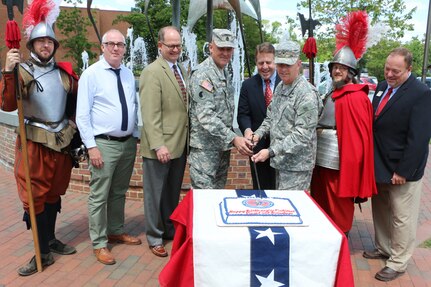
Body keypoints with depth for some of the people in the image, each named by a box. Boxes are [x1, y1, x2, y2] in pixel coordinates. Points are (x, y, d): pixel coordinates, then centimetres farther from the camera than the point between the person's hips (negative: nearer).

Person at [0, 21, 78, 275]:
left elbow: (78, 100, 18)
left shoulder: (65, 72, 6)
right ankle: (43, 252, 10)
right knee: (35, 195, 1)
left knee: (54, 192, 15)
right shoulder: (22, 71, -6)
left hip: (62, 141, 4)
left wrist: (72, 126, 9)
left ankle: (50, 239, 31)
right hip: (34, 142, -4)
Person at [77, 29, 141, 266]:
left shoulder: (128, 74, 9)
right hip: (104, 143, -6)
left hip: (128, 142, 6)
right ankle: (99, 243, 15)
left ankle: (116, 231, 34)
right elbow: (82, 115, -10)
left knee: (119, 192, 18)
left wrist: (135, 136, 10)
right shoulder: (91, 74, -8)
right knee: (99, 196, 1)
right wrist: (92, 147, -15)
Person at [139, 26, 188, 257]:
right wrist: (158, 145, -22)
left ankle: (171, 230, 35)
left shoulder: (182, 70, 13)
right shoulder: (152, 72, -12)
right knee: (156, 193, 7)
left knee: (174, 192, 19)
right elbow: (150, 114, -18)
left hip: (180, 143, 7)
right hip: (161, 146, -7)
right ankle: (155, 237, 23)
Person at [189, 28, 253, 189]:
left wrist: (230, 141, 12)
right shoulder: (202, 74, -16)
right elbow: (206, 116, -25)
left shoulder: (225, 73, 12)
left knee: (219, 192, 16)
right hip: (205, 147, -8)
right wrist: (233, 138, -29)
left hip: (223, 144, 8)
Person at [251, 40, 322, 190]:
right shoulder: (280, 87, 11)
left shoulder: (307, 95, -17)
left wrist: (271, 152, -24)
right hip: (280, 162, 8)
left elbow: (302, 135, -21)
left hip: (296, 166, -8)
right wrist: (258, 134, 0)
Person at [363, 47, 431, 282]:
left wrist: (403, 171, -19)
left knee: (402, 218, 7)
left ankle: (397, 263, 23)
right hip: (379, 165, 7)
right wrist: (371, 161, 7)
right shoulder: (382, 87, 7)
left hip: (401, 169, -7)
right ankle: (383, 248, 40)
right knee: (380, 211, 20)